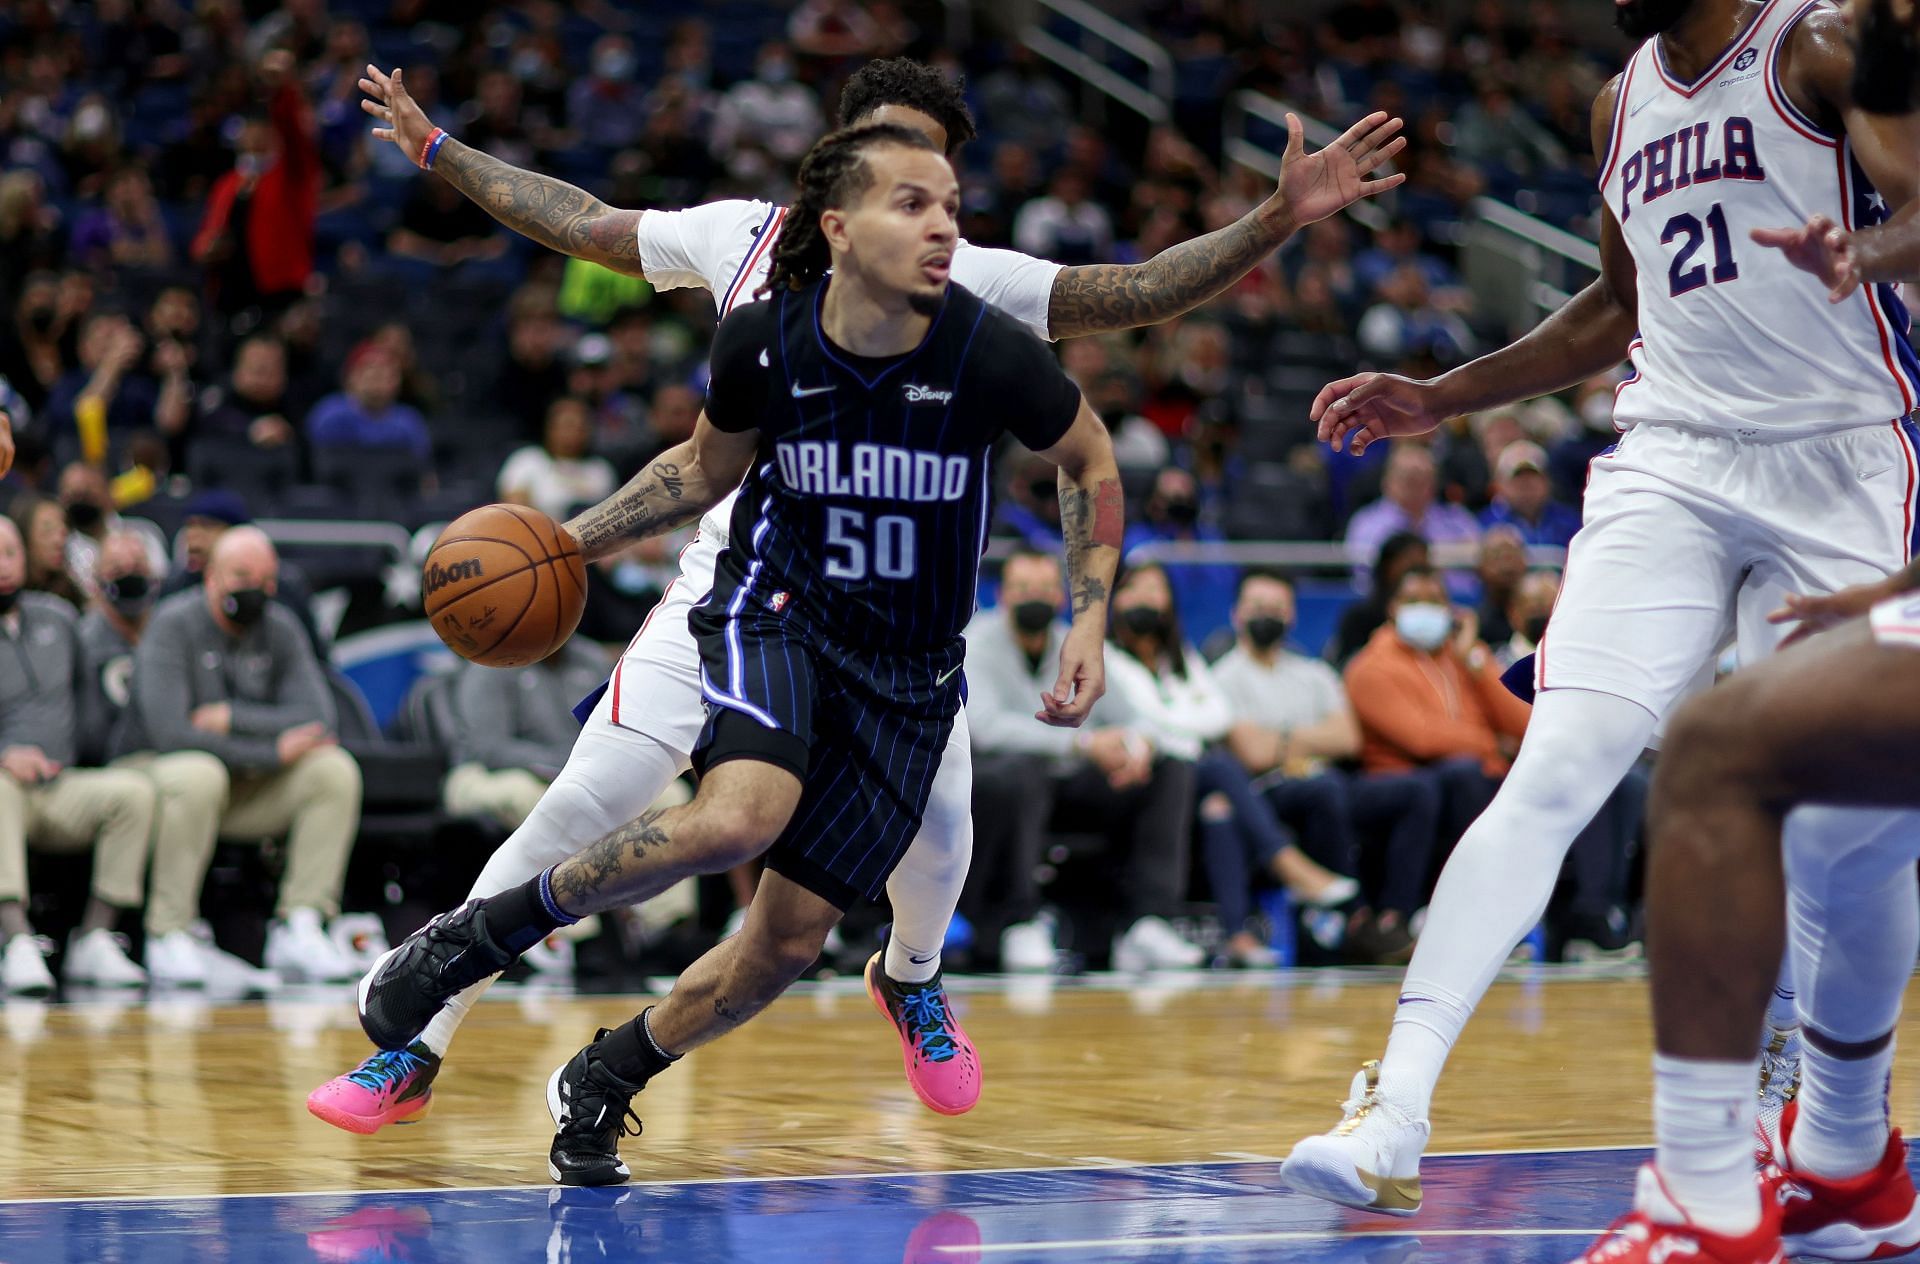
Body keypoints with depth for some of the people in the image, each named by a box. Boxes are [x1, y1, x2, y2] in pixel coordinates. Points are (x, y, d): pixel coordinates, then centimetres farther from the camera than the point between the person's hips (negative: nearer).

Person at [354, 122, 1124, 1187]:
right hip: (774, 612, -2)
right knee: (738, 818, -33)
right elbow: (710, 465, 8)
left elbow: (1092, 465, 1)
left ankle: (601, 1084, 25)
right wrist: (577, 539, 0)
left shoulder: (987, 352, -19)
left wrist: (1089, 626, -5)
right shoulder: (763, 341, -14)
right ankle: (470, 938, -14)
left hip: (906, 674, 2)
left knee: (789, 939, -1)